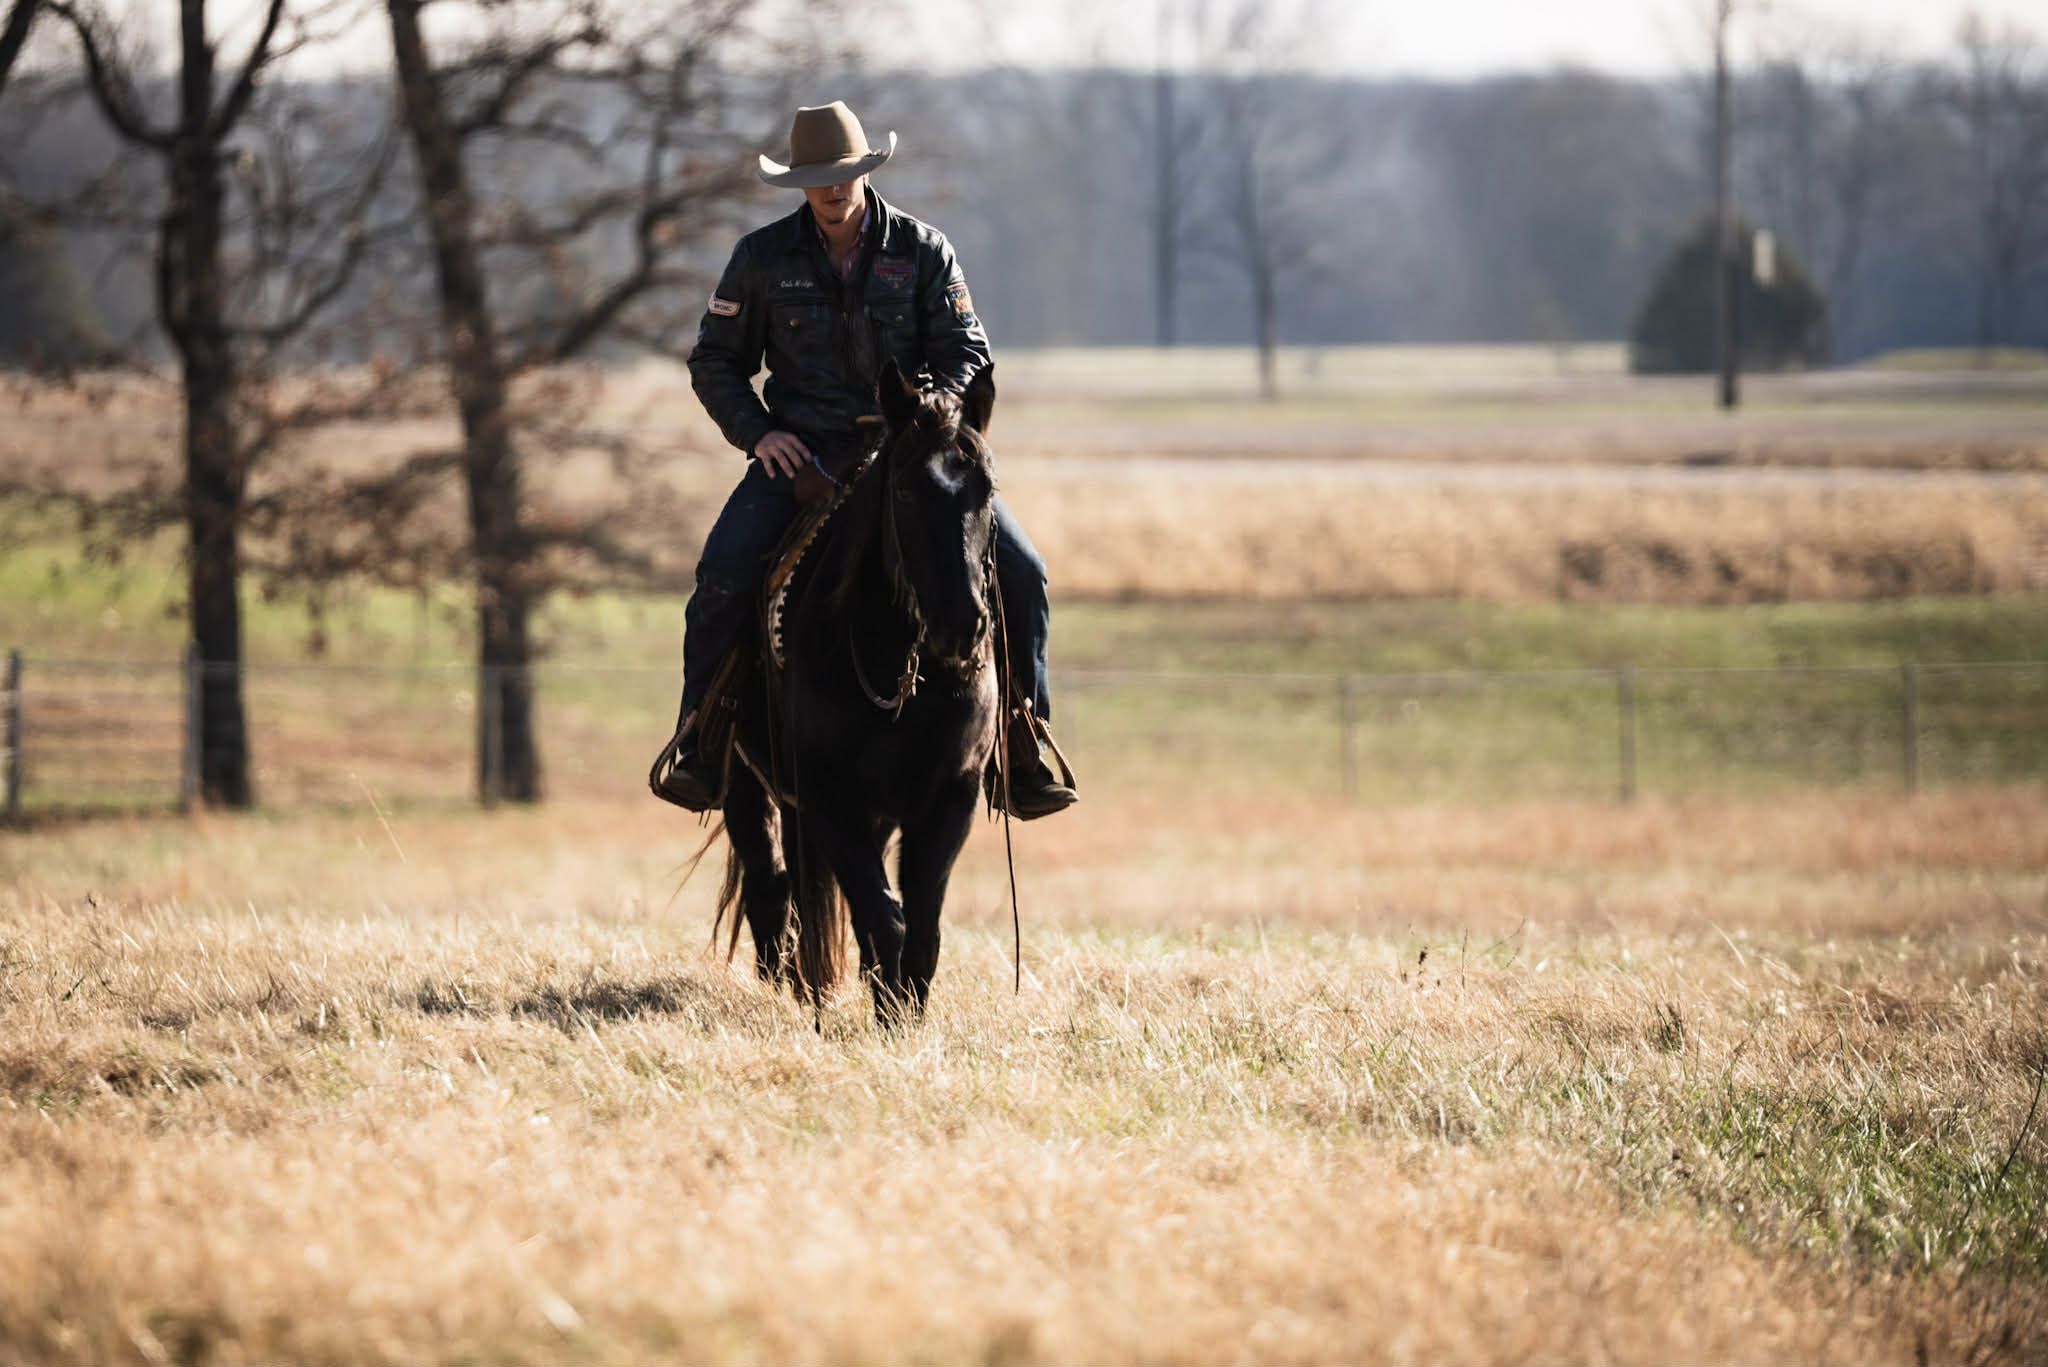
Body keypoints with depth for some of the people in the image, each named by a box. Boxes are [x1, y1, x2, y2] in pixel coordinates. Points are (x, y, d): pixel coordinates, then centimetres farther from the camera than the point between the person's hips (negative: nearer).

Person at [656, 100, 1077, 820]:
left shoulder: (922, 249, 2)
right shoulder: (763, 256, 3)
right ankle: (699, 750, -13)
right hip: (801, 454, -1)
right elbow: (714, 360, 10)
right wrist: (757, 432, -6)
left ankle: (1025, 756, -3)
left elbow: (968, 353, 3)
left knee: (1019, 572, -14)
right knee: (725, 572, -26)